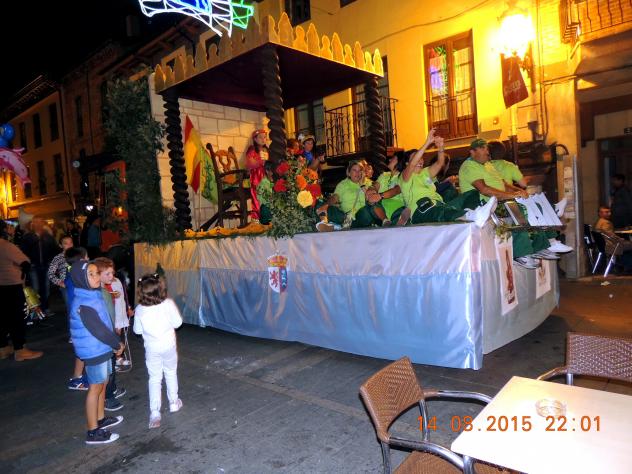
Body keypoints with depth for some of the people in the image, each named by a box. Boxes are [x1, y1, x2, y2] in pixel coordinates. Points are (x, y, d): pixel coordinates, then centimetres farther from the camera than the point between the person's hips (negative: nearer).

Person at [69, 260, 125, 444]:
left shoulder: (95, 295, 3)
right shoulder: (83, 304, -25)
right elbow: (98, 330, -24)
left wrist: (116, 342, 3)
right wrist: (117, 344, -12)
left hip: (102, 348, 9)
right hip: (94, 351, -8)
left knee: (102, 383, 20)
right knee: (95, 388, 2)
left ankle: (101, 419, 36)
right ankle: (93, 432, 15)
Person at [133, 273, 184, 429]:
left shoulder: (140, 309, -14)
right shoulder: (168, 304, -19)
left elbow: (137, 330, -4)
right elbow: (177, 323, -10)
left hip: (152, 348, 0)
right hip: (168, 346, 0)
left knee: (154, 379, 11)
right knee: (171, 373, 21)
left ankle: (154, 413, 5)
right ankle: (173, 403, 35)